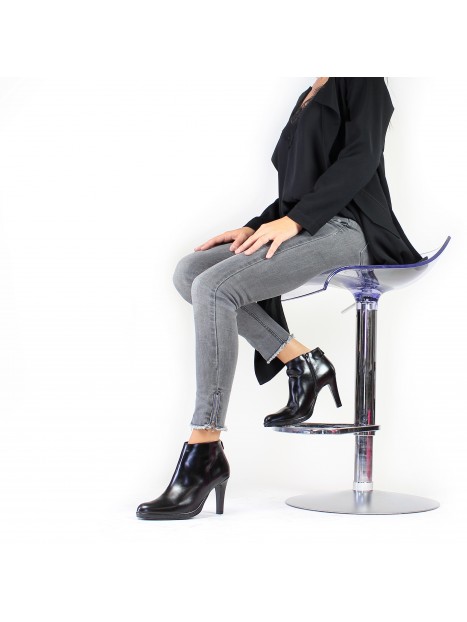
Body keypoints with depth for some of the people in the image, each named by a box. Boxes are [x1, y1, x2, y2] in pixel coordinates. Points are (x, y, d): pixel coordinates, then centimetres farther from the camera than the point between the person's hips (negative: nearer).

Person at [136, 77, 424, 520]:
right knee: (189, 272, -7)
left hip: (344, 229, -9)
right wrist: (253, 228, 8)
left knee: (214, 286, -27)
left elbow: (361, 158, -12)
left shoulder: (361, 81, 2)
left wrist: (292, 220, -19)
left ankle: (204, 455, -26)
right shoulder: (309, 98, 27)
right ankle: (301, 361, -4)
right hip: (303, 230, 9)